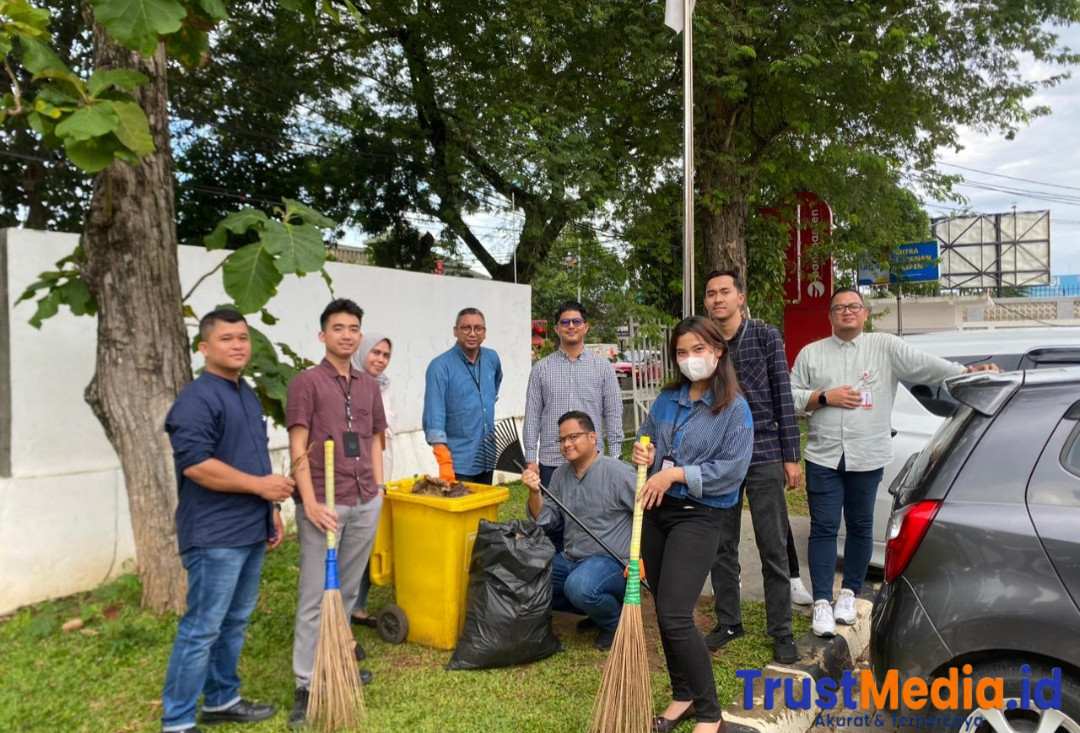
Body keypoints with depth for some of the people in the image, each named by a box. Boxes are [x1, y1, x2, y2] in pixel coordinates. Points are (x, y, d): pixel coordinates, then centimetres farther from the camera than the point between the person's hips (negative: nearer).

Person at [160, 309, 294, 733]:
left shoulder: (248, 395, 15)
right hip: (214, 535, -9)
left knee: (234, 622, 17)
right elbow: (196, 464, -24)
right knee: (202, 628, -1)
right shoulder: (197, 398, -15)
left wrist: (272, 510, 19)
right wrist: (259, 485, -19)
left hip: (251, 530, 9)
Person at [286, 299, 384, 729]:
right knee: (315, 596, 0)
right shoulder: (307, 382, -5)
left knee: (348, 591, 16)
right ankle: (306, 687, 9)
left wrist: (378, 491, 11)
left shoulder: (369, 386, 12)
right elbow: (298, 448, -10)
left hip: (366, 503, 6)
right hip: (324, 504, -5)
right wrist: (310, 503, -17)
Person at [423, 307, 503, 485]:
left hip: (488, 459, 6)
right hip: (459, 464, -6)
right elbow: (434, 420, -20)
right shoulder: (440, 367, -13)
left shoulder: (492, 359, 5)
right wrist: (445, 462, -27)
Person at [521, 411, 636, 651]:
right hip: (571, 559, 8)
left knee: (579, 586, -36)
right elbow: (545, 519, 6)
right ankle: (595, 607, 11)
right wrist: (534, 492, -11)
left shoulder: (618, 473, -14)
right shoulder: (561, 474, 9)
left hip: (612, 561, -8)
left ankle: (616, 621, -1)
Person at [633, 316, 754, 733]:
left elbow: (733, 470, -15)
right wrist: (642, 454, -5)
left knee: (675, 616, -12)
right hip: (655, 511, 6)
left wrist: (677, 473, -18)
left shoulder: (735, 408, -9)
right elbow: (644, 435, 18)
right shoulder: (666, 399, 8)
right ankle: (683, 696, 31)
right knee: (664, 611, 13)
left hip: (698, 517, -6)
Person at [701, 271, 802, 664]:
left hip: (765, 456, -2)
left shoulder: (766, 336, -3)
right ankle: (728, 623, 26)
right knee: (721, 547, 11)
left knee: (773, 549, 4)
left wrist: (791, 455, -6)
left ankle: (781, 631, 18)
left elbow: (784, 397, -3)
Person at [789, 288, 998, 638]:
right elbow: (790, 396, 5)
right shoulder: (811, 353, 8)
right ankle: (822, 602, 2)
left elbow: (925, 365, -5)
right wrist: (824, 397, -9)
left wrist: (968, 373, -18)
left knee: (860, 528, 11)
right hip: (823, 456, 0)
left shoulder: (886, 347, 4)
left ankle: (849, 593, 27)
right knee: (823, 529, -2)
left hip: (867, 457, 0)